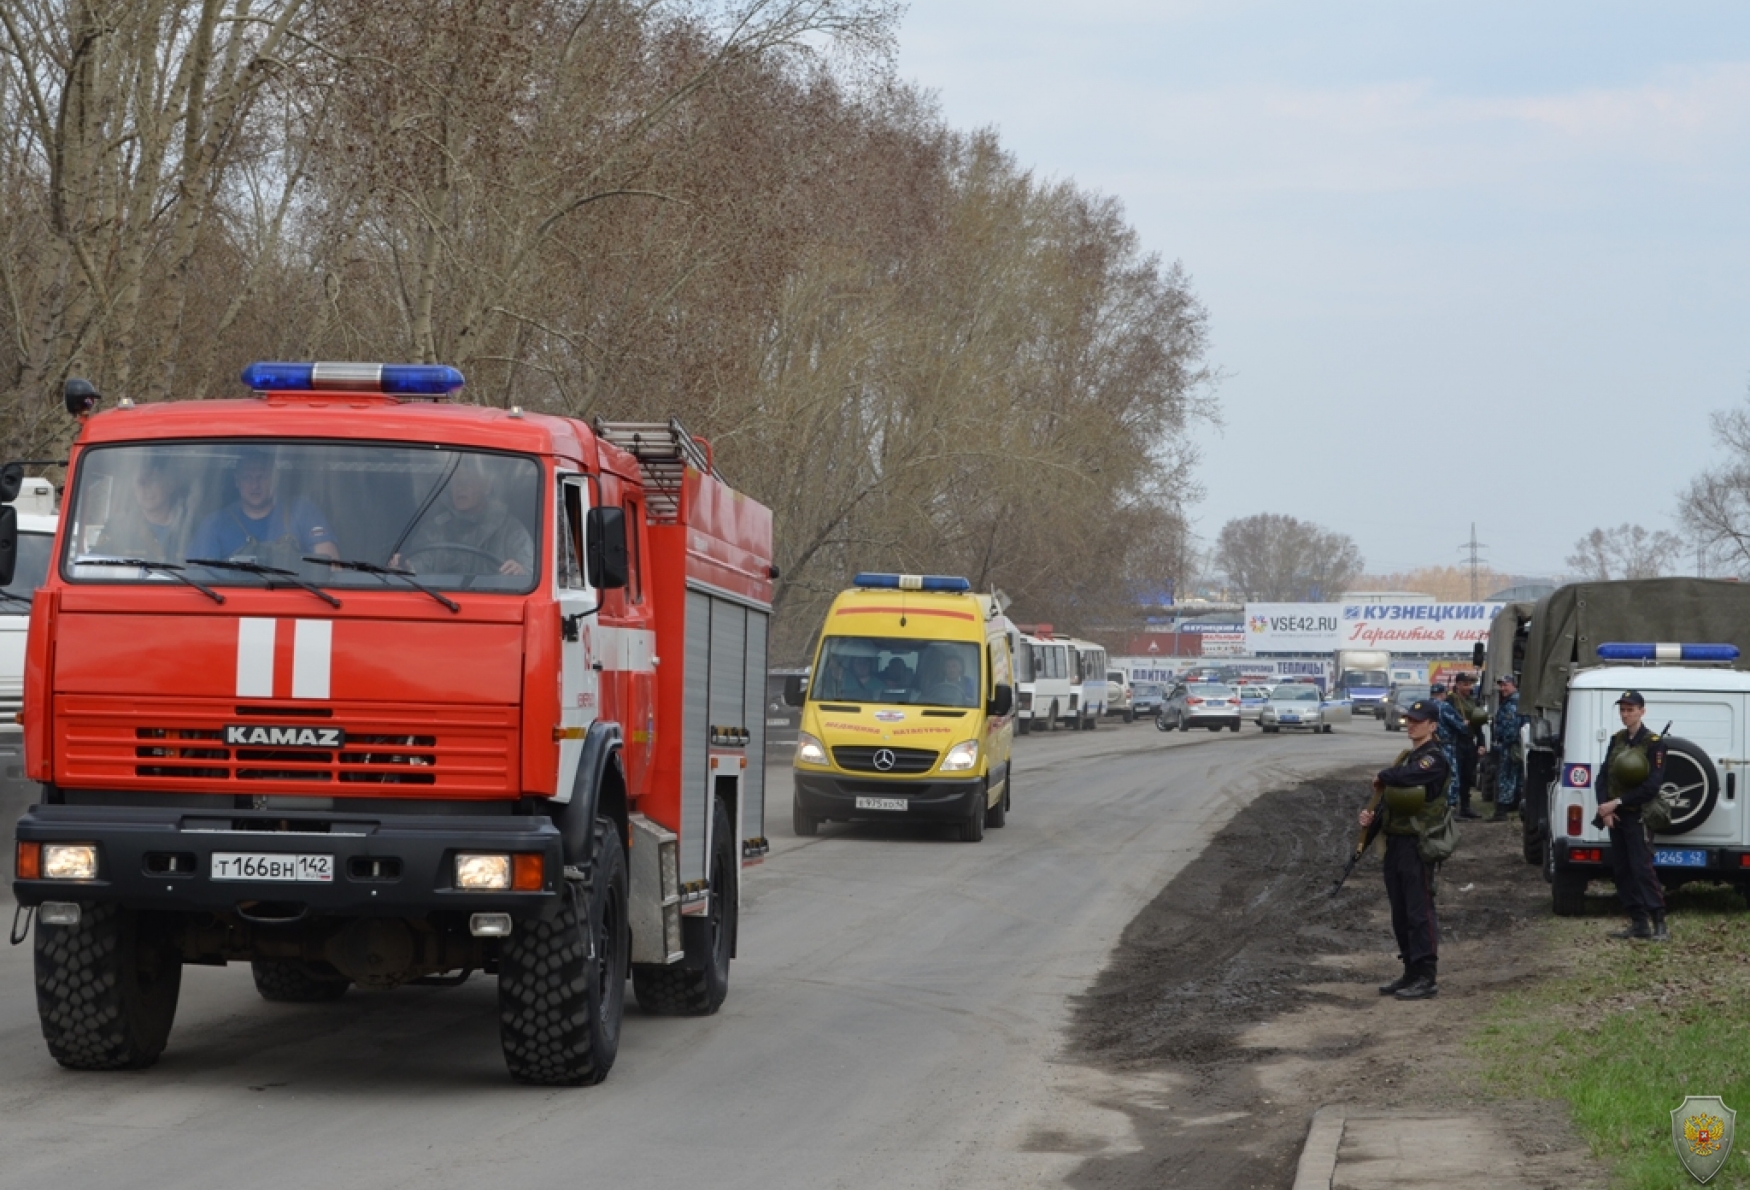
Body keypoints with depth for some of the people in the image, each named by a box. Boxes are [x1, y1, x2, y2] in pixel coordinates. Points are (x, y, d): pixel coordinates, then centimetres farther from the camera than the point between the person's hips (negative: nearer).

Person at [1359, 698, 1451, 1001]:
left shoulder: (1435, 758, -12)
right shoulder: (1407, 757, 18)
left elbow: (1406, 777, -32)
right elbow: (1393, 797, 19)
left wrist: (1382, 777, -12)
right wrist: (1372, 815, -1)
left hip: (1418, 845, -9)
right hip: (1395, 842, 9)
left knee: (1419, 911, -7)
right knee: (1400, 913, 13)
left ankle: (1427, 978, -4)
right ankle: (1411, 973, 20)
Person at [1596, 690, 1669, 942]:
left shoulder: (1653, 742, -9)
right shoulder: (1617, 740, 11)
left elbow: (1652, 786, -15)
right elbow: (1603, 776, 9)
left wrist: (1617, 803, -17)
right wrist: (1605, 807, -7)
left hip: (1637, 815, -7)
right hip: (1615, 816, 7)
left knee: (1643, 869, -12)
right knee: (1621, 871, 7)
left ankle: (1660, 926, -13)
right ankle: (1638, 924, 12)